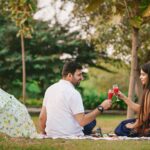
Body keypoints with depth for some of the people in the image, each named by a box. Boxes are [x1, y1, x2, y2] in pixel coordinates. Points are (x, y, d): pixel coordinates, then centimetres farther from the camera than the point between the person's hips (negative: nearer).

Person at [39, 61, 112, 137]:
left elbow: (42, 117, 11)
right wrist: (101, 108, -10)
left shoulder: (50, 89, 8)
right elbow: (82, 121, -17)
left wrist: (43, 133, 26)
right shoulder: (73, 93, -14)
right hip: (71, 138, -7)